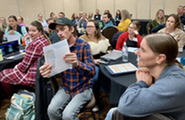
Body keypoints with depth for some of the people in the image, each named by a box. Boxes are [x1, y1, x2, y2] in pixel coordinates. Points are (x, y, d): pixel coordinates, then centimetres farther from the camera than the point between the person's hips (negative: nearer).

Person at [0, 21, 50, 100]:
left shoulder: (34, 44, -23)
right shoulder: (45, 40, 6)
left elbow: (24, 65, -17)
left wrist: (16, 67, 4)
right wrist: (31, 39, 15)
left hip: (34, 77, -10)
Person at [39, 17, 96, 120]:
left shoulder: (83, 46, -14)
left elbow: (92, 71, -23)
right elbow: (53, 68, 0)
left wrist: (77, 63, -45)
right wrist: (46, 71, -27)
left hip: (82, 87, -4)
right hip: (65, 87, 4)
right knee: (51, 110, -16)